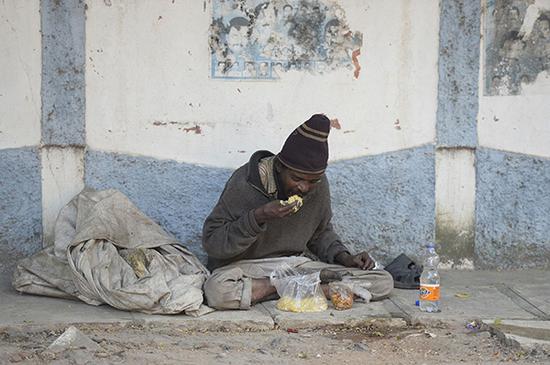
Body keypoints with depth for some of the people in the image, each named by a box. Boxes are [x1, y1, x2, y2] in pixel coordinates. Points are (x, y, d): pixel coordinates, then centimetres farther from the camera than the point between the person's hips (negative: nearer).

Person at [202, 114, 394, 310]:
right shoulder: (245, 183, -17)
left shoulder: (319, 186, -2)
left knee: (383, 282, -11)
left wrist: (344, 257, -3)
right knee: (218, 291, -40)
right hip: (246, 266, -3)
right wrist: (258, 218, -27)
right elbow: (211, 242, -15)